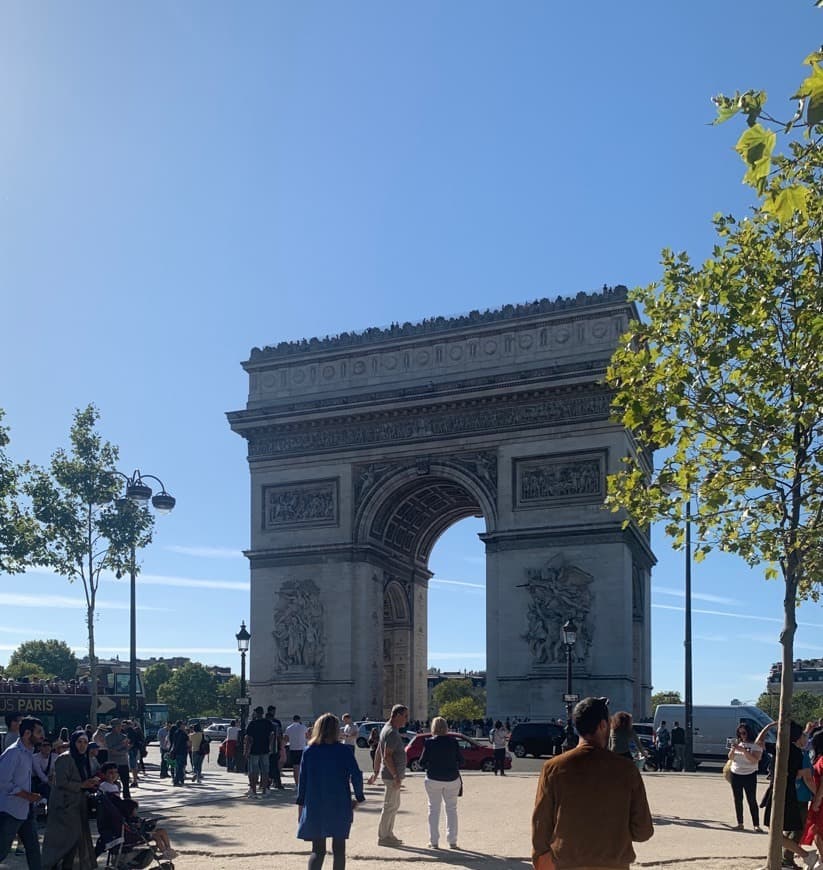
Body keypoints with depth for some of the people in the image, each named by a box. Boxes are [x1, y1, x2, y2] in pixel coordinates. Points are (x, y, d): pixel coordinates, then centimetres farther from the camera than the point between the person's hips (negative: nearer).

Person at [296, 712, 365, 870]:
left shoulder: (309, 751, -1)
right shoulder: (344, 750, -6)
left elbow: (302, 779, 1)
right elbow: (356, 775, -11)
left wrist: (301, 803, 9)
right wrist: (359, 797, 2)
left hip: (315, 807, 1)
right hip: (340, 807, -1)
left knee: (317, 850, 7)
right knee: (339, 848, 11)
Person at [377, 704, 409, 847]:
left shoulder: (387, 729, 13)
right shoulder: (392, 733, -19)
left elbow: (380, 753, 19)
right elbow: (387, 756, -24)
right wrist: (396, 776, -21)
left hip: (393, 775, 10)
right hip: (392, 775, -10)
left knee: (394, 805, 16)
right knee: (389, 806, -3)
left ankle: (388, 835, 23)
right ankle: (383, 837, 4)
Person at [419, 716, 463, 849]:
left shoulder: (429, 742, -10)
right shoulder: (453, 742, -5)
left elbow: (422, 762, -7)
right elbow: (461, 762, 0)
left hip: (433, 779, -2)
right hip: (452, 779, 2)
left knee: (434, 809, 9)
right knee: (451, 809, 12)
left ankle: (434, 841, 8)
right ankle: (452, 841, 13)